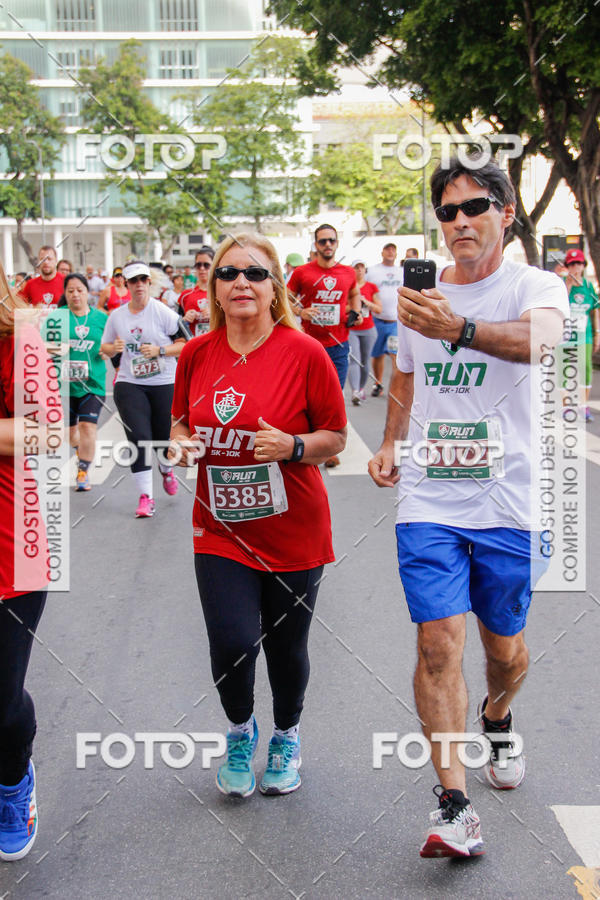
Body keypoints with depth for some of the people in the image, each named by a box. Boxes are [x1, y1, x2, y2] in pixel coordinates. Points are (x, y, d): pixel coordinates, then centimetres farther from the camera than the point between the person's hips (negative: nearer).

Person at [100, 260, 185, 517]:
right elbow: (105, 347, 18)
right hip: (129, 384, 2)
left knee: (164, 437, 6)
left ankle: (166, 469, 43)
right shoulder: (117, 316, 7)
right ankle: (146, 496, -5)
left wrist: (159, 350, -20)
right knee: (138, 437, -10)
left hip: (164, 383, -2)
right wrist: (114, 348, -5)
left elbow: (185, 345, -6)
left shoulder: (163, 312, -5)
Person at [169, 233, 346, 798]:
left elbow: (336, 438, -3)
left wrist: (291, 445, -22)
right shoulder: (196, 354, 1)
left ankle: (286, 737, 41)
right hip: (220, 529, 2)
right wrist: (181, 444, -7)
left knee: (286, 647, 10)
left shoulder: (305, 353, -9)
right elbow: (182, 422, 15)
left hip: (293, 531, -1)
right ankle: (239, 730, 25)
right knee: (232, 643, -9)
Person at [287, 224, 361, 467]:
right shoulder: (302, 272, -1)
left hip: (338, 345, 2)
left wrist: (356, 312, 10)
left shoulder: (348, 272, 7)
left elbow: (355, 293, 28)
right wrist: (300, 311, -12)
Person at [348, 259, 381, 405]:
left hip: (368, 330, 2)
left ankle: (361, 388, 26)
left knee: (365, 361, 9)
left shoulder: (372, 287, 7)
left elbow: (379, 309, 5)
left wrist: (366, 302, -11)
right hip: (351, 329, -2)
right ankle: (355, 392, -23)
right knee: (354, 360, -14)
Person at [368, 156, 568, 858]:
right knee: (439, 642, -10)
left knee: (504, 648, 14)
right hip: (428, 501, 2)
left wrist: (459, 328, -51)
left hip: (507, 504, -2)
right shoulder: (420, 295, 7)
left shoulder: (535, 286, -7)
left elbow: (537, 337, -32)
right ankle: (453, 806, -3)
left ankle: (497, 720, 47)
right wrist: (389, 446, 7)